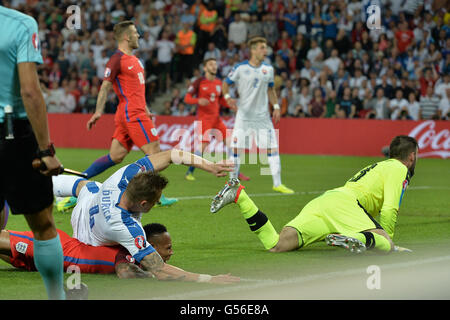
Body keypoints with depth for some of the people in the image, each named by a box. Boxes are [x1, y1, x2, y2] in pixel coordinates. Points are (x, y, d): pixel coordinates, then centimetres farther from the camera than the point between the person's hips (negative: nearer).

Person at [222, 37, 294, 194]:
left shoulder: (268, 69, 5)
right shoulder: (240, 68, -6)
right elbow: (225, 83, 3)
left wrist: (276, 106, 6)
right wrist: (227, 97, -16)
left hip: (262, 115, 3)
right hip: (244, 115, -3)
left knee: (272, 147, -4)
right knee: (236, 148, -5)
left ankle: (277, 183, 3)